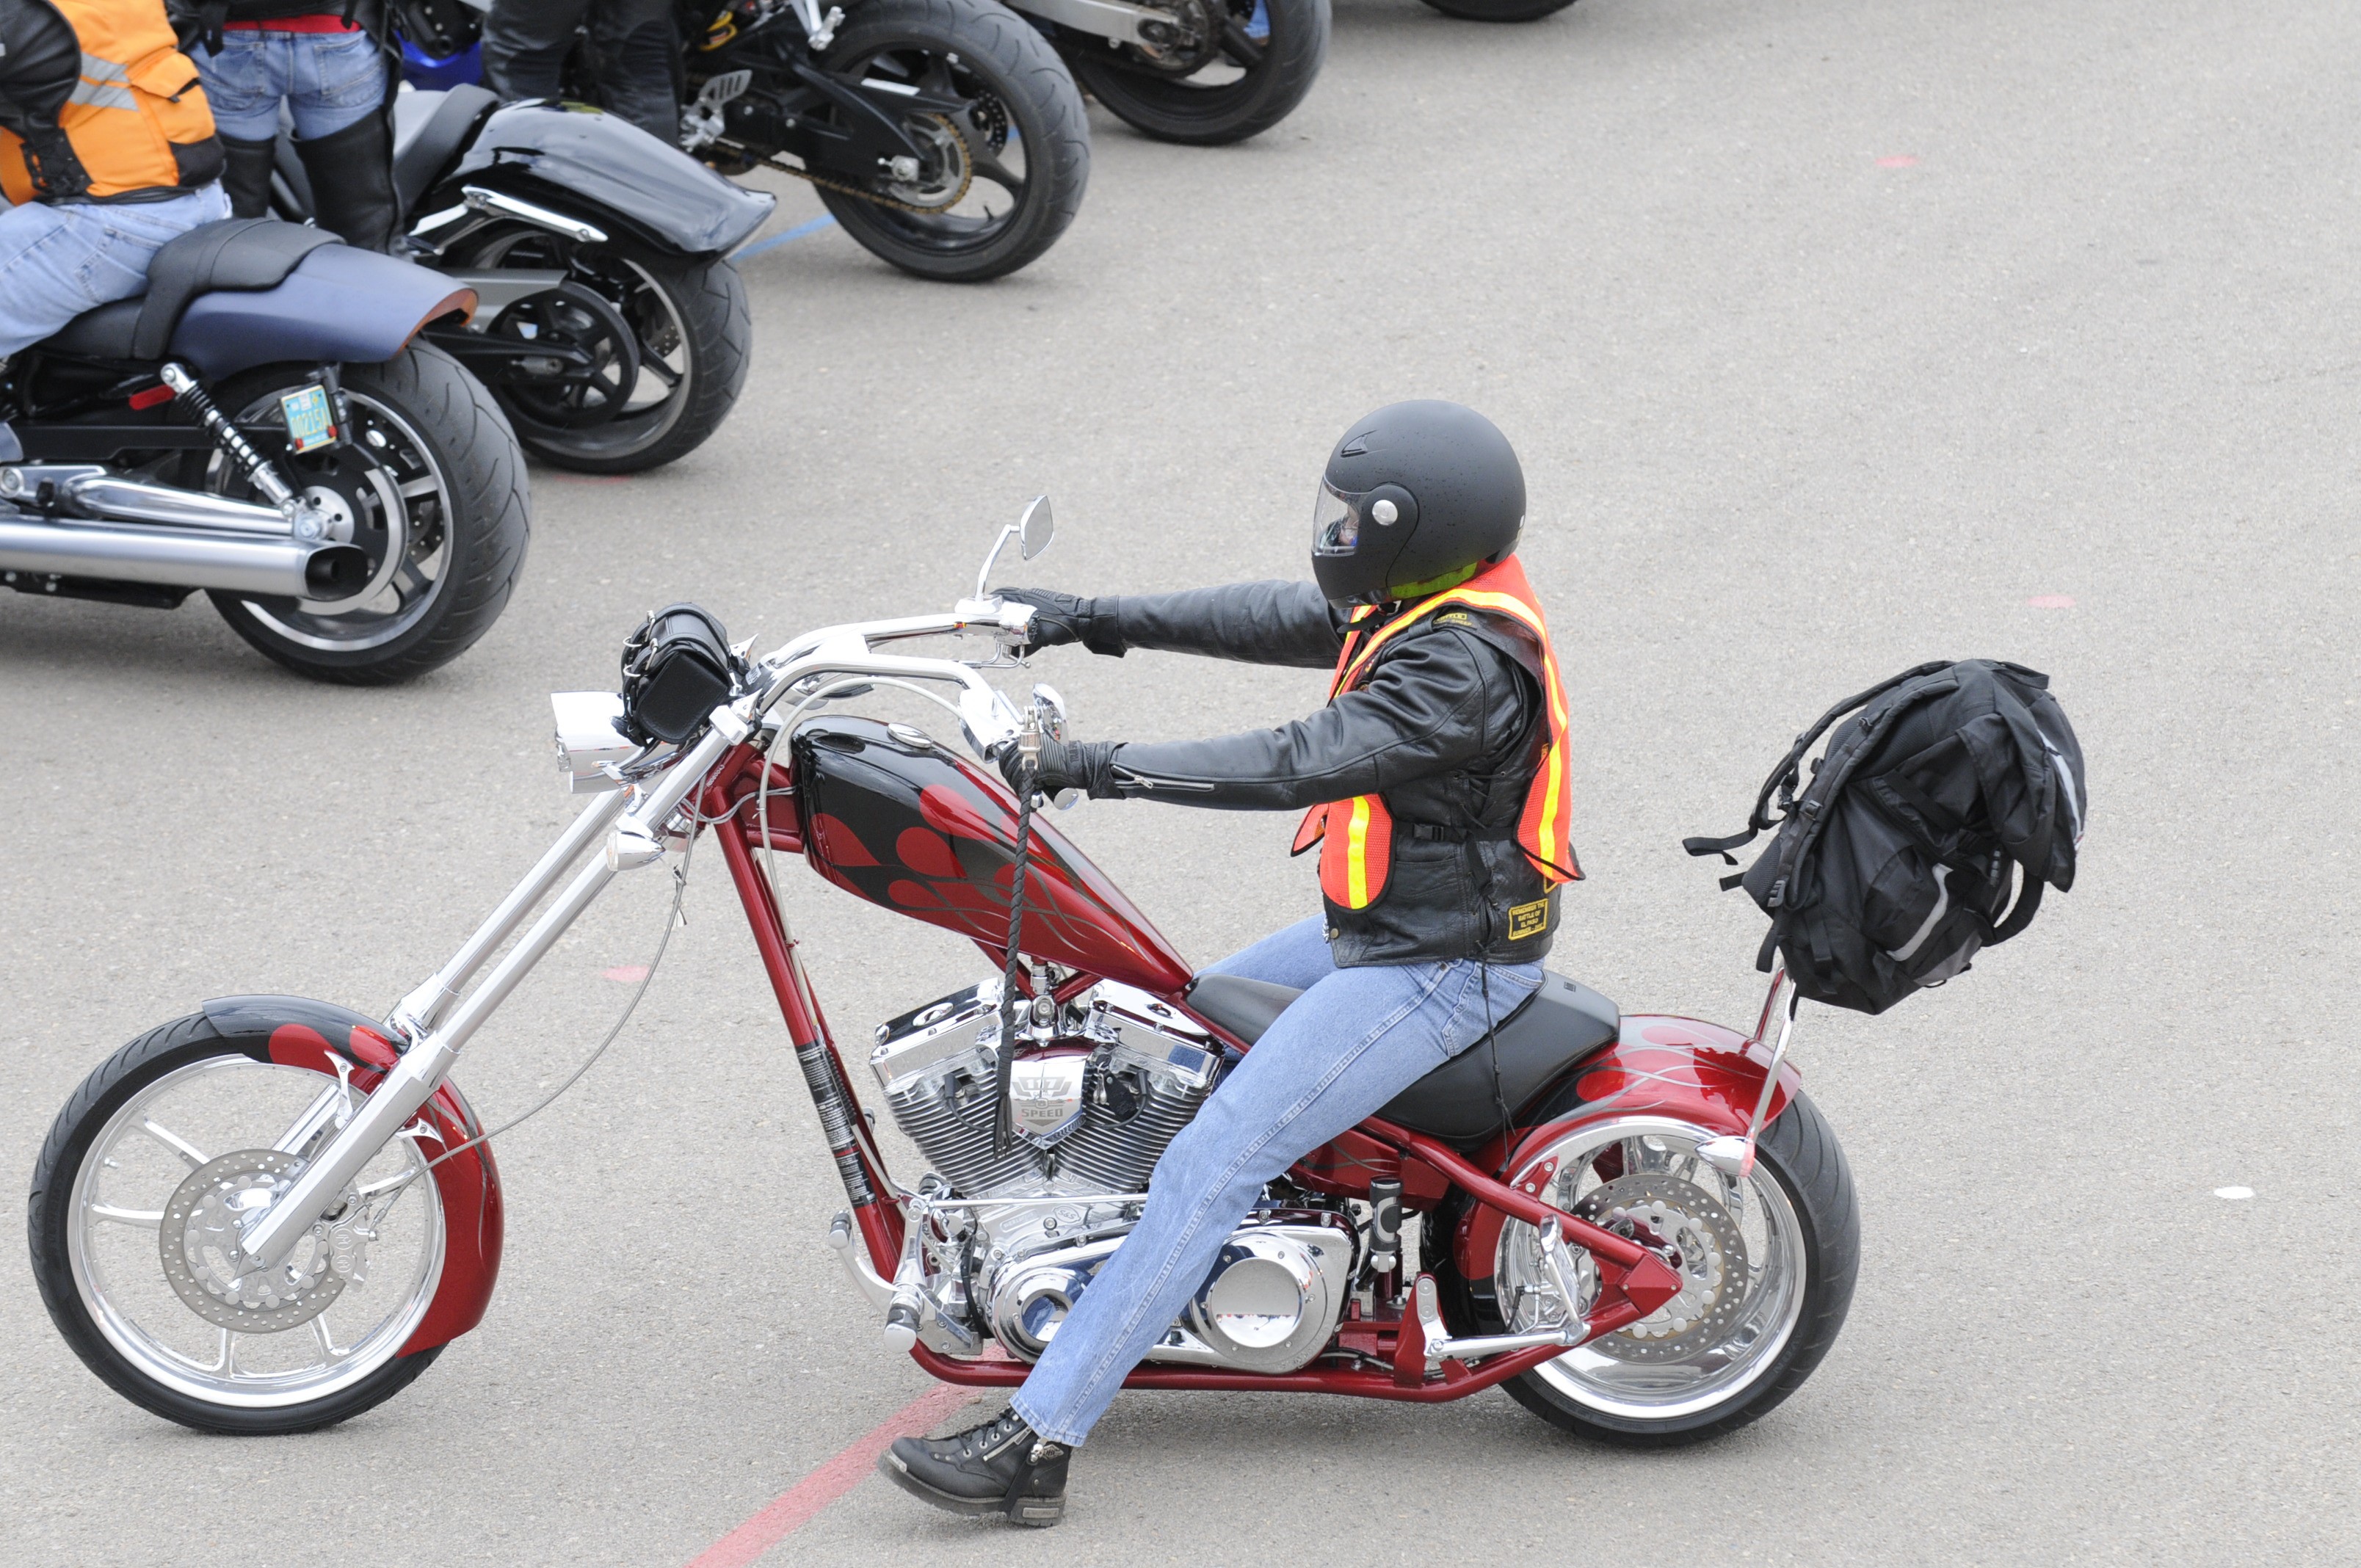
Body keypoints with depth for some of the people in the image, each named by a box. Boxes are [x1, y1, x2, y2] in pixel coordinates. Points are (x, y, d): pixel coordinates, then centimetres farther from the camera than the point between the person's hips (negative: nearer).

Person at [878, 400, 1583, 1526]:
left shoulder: (1464, 663, -26)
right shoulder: (1433, 599, 5)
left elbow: (1302, 764, -31)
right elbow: (1276, 619, 13)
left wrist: (1103, 766, -29)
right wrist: (1097, 620, 9)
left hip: (1435, 971, -11)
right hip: (1378, 930, 11)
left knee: (1212, 1166, -17)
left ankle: (1035, 1443, -21)